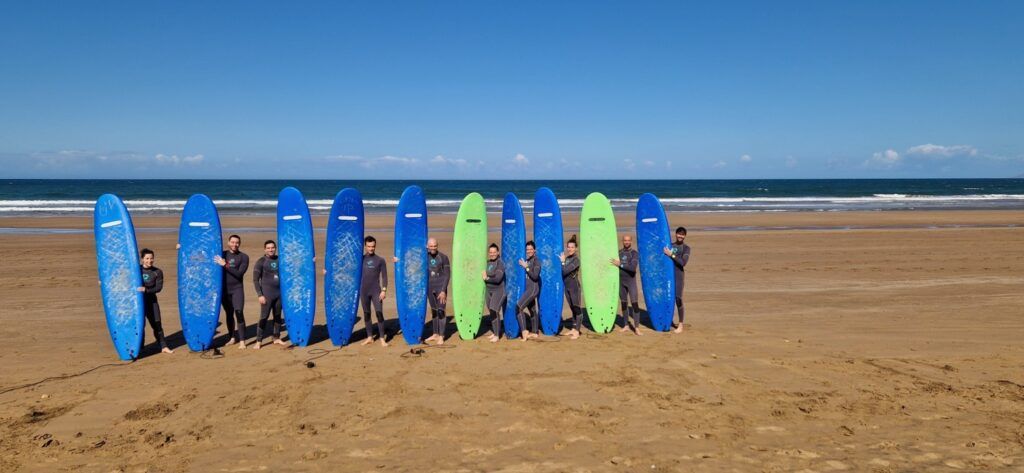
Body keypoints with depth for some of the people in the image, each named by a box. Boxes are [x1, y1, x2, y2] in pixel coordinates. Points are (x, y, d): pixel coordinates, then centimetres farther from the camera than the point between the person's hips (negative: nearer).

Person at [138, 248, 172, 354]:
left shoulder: (157, 272, -2)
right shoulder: (137, 269, -2)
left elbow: (158, 288, -10)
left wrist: (146, 290, -25)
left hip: (151, 301, 0)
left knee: (157, 324, 2)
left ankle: (163, 347, 9)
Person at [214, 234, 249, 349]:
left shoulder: (244, 257, -2)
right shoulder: (222, 254, 6)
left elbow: (240, 273, -14)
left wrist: (225, 265, -21)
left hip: (237, 289, -3)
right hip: (224, 289, 3)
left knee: (239, 313, -12)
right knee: (229, 314, 10)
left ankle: (242, 341, -10)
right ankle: (232, 338, 23)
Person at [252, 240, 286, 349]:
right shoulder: (261, 262, -5)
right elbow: (255, 280, -6)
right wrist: (260, 295, -13)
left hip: (279, 293, 4)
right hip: (267, 294, -4)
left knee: (278, 316, 9)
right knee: (264, 317, -5)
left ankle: (276, 338, 20)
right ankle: (259, 341, 1)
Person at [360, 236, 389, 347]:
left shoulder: (380, 260, 0)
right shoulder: (361, 259, 5)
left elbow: (384, 276, -1)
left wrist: (384, 290, -10)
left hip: (376, 291, -3)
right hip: (364, 291, 3)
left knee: (379, 313, -9)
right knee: (366, 314, 8)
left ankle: (382, 338, -4)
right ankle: (369, 337, 17)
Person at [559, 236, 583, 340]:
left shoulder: (576, 259, -14)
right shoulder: (566, 258, 7)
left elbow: (565, 271, -22)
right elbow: (563, 272, 5)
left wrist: (562, 261, -10)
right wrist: (563, 260, -4)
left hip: (574, 287, -7)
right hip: (567, 286, 7)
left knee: (577, 308, -2)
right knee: (572, 308, 15)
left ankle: (577, 331, 2)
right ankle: (574, 328, 24)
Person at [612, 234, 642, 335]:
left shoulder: (635, 253, -7)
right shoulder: (619, 252, 7)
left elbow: (633, 267, -20)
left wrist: (620, 264, -18)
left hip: (631, 281, -4)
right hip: (621, 281, 4)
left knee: (634, 303, -9)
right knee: (624, 303, 10)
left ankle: (636, 327, -7)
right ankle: (626, 325, 19)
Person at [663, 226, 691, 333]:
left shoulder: (686, 248, -1)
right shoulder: (670, 245, 14)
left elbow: (683, 262, -15)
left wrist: (672, 255, -20)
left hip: (678, 276, -5)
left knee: (678, 300, -6)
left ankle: (680, 325, 2)